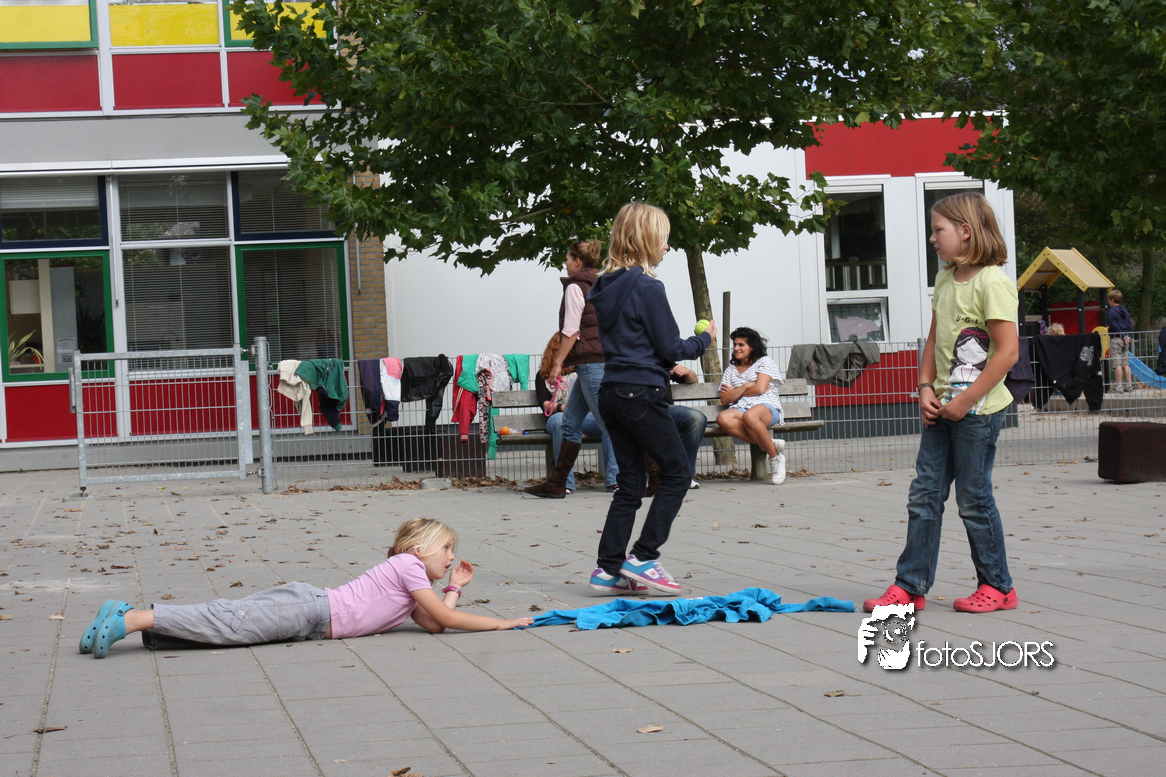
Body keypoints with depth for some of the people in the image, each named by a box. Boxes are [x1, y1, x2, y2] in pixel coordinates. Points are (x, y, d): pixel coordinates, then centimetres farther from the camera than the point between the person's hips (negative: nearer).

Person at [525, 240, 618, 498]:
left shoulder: (575, 286, -8)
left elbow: (571, 331, -12)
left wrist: (558, 363, -8)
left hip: (591, 360, -9)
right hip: (605, 358, 9)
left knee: (607, 422, -8)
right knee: (570, 421, 11)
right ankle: (557, 483, 12)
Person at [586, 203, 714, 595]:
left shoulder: (606, 287, 11)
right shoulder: (647, 287, -13)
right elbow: (671, 347, -10)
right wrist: (704, 339, 7)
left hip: (612, 393, 8)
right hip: (641, 394, -8)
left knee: (630, 482, 11)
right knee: (678, 473, 3)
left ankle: (608, 569, 8)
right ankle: (642, 557, -2)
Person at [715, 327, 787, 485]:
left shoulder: (765, 362, 14)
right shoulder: (730, 370, 27)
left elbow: (760, 389, -2)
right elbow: (724, 399, 13)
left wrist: (735, 392, 9)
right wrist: (746, 386, 1)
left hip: (767, 407, -4)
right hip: (739, 409, 4)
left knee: (750, 416, -43)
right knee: (723, 418, -35)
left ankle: (775, 456, -25)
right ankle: (769, 445, -28)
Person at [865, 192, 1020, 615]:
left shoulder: (992, 282, -14)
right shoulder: (945, 280, 13)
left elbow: (1008, 350, -19)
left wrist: (965, 401, -18)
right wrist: (926, 389, 3)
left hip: (977, 409, -8)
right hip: (943, 407, 8)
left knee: (973, 498, 1)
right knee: (924, 493, 6)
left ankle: (997, 586, 14)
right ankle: (910, 586, 10)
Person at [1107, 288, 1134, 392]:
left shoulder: (1112, 311, -8)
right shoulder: (1125, 311, 13)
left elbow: (1114, 327, -13)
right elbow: (1130, 325, 10)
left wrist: (1123, 336, -8)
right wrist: (1127, 336, 2)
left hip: (1115, 339, -7)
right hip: (1125, 340, 7)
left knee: (1117, 363, -7)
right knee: (1126, 363, 8)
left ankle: (1119, 385, -9)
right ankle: (1129, 385, 7)